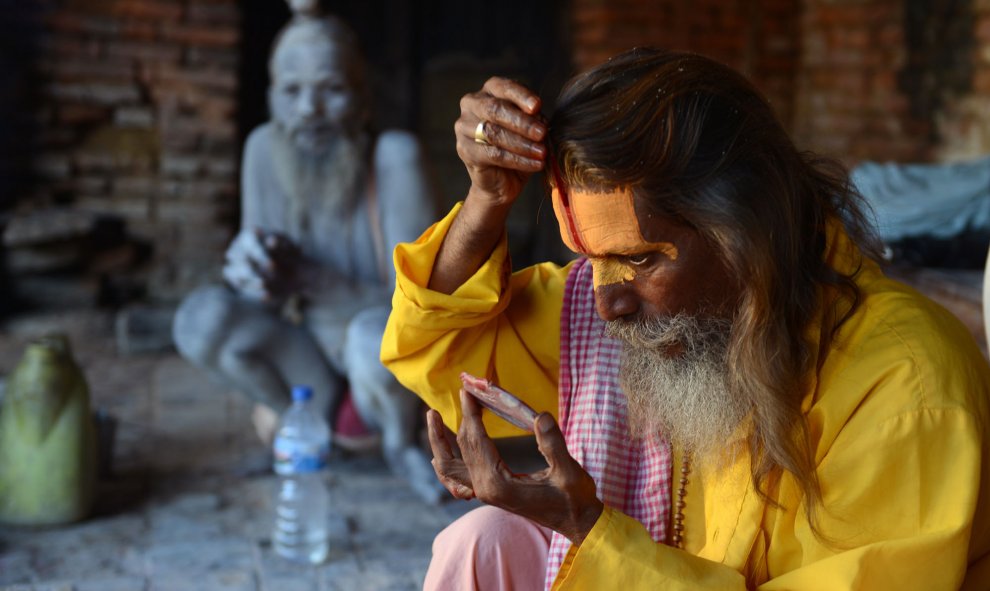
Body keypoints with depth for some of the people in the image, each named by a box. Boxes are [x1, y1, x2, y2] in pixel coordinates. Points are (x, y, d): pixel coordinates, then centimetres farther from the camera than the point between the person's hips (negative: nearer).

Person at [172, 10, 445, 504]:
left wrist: (305, 277, -34)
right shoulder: (264, 149, -10)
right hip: (313, 361, 4)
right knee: (201, 318, -21)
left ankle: (402, 442, -2)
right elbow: (263, 289, -6)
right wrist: (249, 268, -31)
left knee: (376, 337, -38)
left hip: (393, 370, -4)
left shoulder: (394, 157, -22)